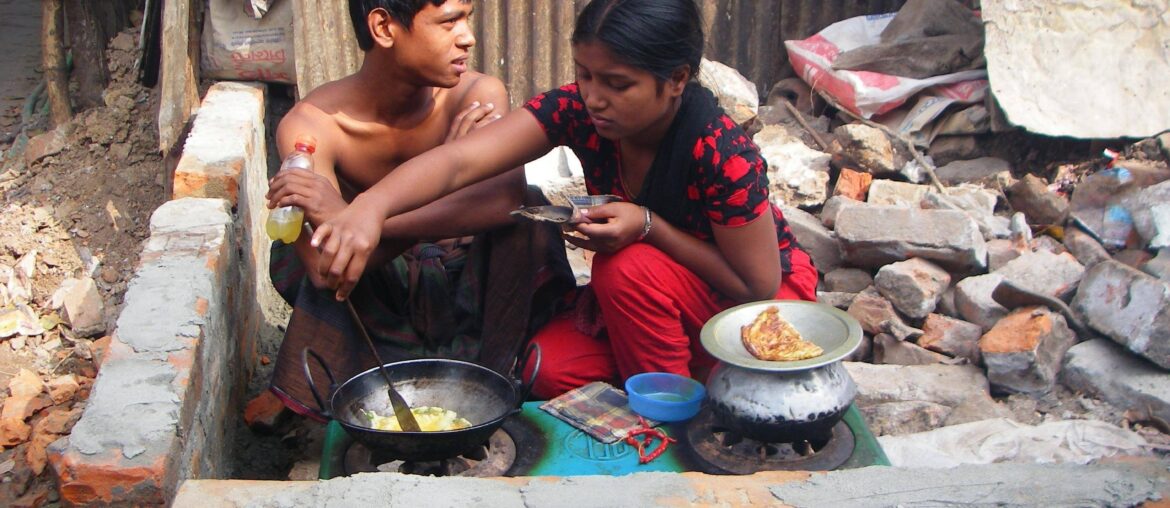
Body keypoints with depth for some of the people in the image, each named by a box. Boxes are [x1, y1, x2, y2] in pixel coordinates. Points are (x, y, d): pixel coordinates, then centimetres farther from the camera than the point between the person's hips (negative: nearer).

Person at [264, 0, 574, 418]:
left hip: (466, 284, 1)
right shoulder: (309, 125, -22)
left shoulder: (479, 96, -19)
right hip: (379, 295, -1)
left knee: (529, 207, -25)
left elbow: (506, 198, -38)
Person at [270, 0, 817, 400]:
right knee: (552, 368, -18)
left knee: (630, 269, -32)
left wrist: (649, 226, -35)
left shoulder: (723, 155, -33)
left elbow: (759, 287, -24)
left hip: (769, 304, -4)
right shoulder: (577, 109, -21)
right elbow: (458, 161, -34)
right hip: (651, 295, 5)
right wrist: (370, 207, -54)